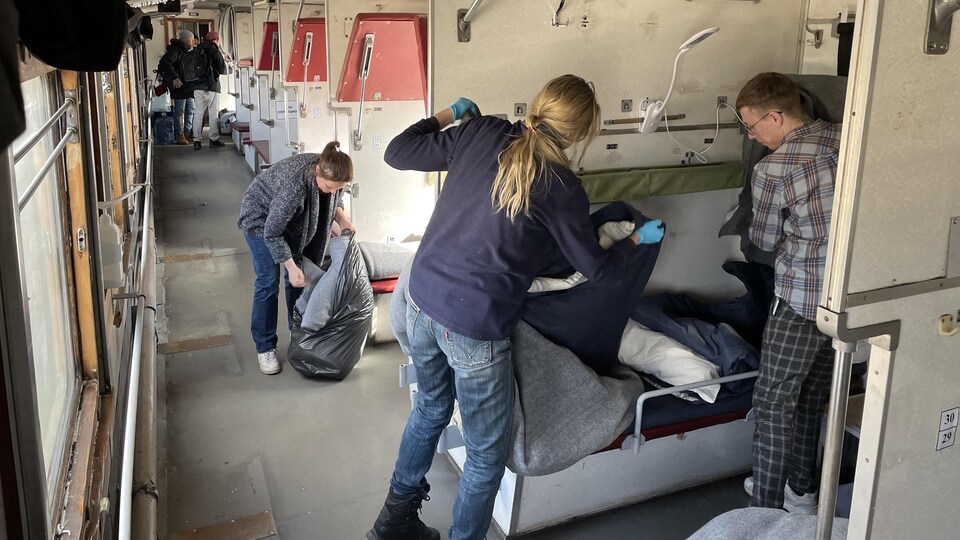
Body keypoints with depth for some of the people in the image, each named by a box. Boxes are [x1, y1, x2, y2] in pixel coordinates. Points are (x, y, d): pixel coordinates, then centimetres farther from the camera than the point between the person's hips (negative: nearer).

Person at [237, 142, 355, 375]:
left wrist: (341, 219, -16)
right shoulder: (294, 183, -43)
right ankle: (265, 348, 4)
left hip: (290, 218, 6)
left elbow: (335, 200, 2)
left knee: (300, 277, 7)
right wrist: (291, 266, -28)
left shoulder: (331, 176, -24)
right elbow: (272, 233, -32)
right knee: (268, 281, -8)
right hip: (261, 218, -6)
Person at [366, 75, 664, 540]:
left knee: (431, 408, 30)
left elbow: (398, 153, 6)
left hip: (421, 301, 7)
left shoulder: (480, 133, -2)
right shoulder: (562, 190, -12)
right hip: (474, 330, -7)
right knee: (487, 453, 15)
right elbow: (598, 269, 2)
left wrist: (448, 115, 21)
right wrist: (638, 239, 21)